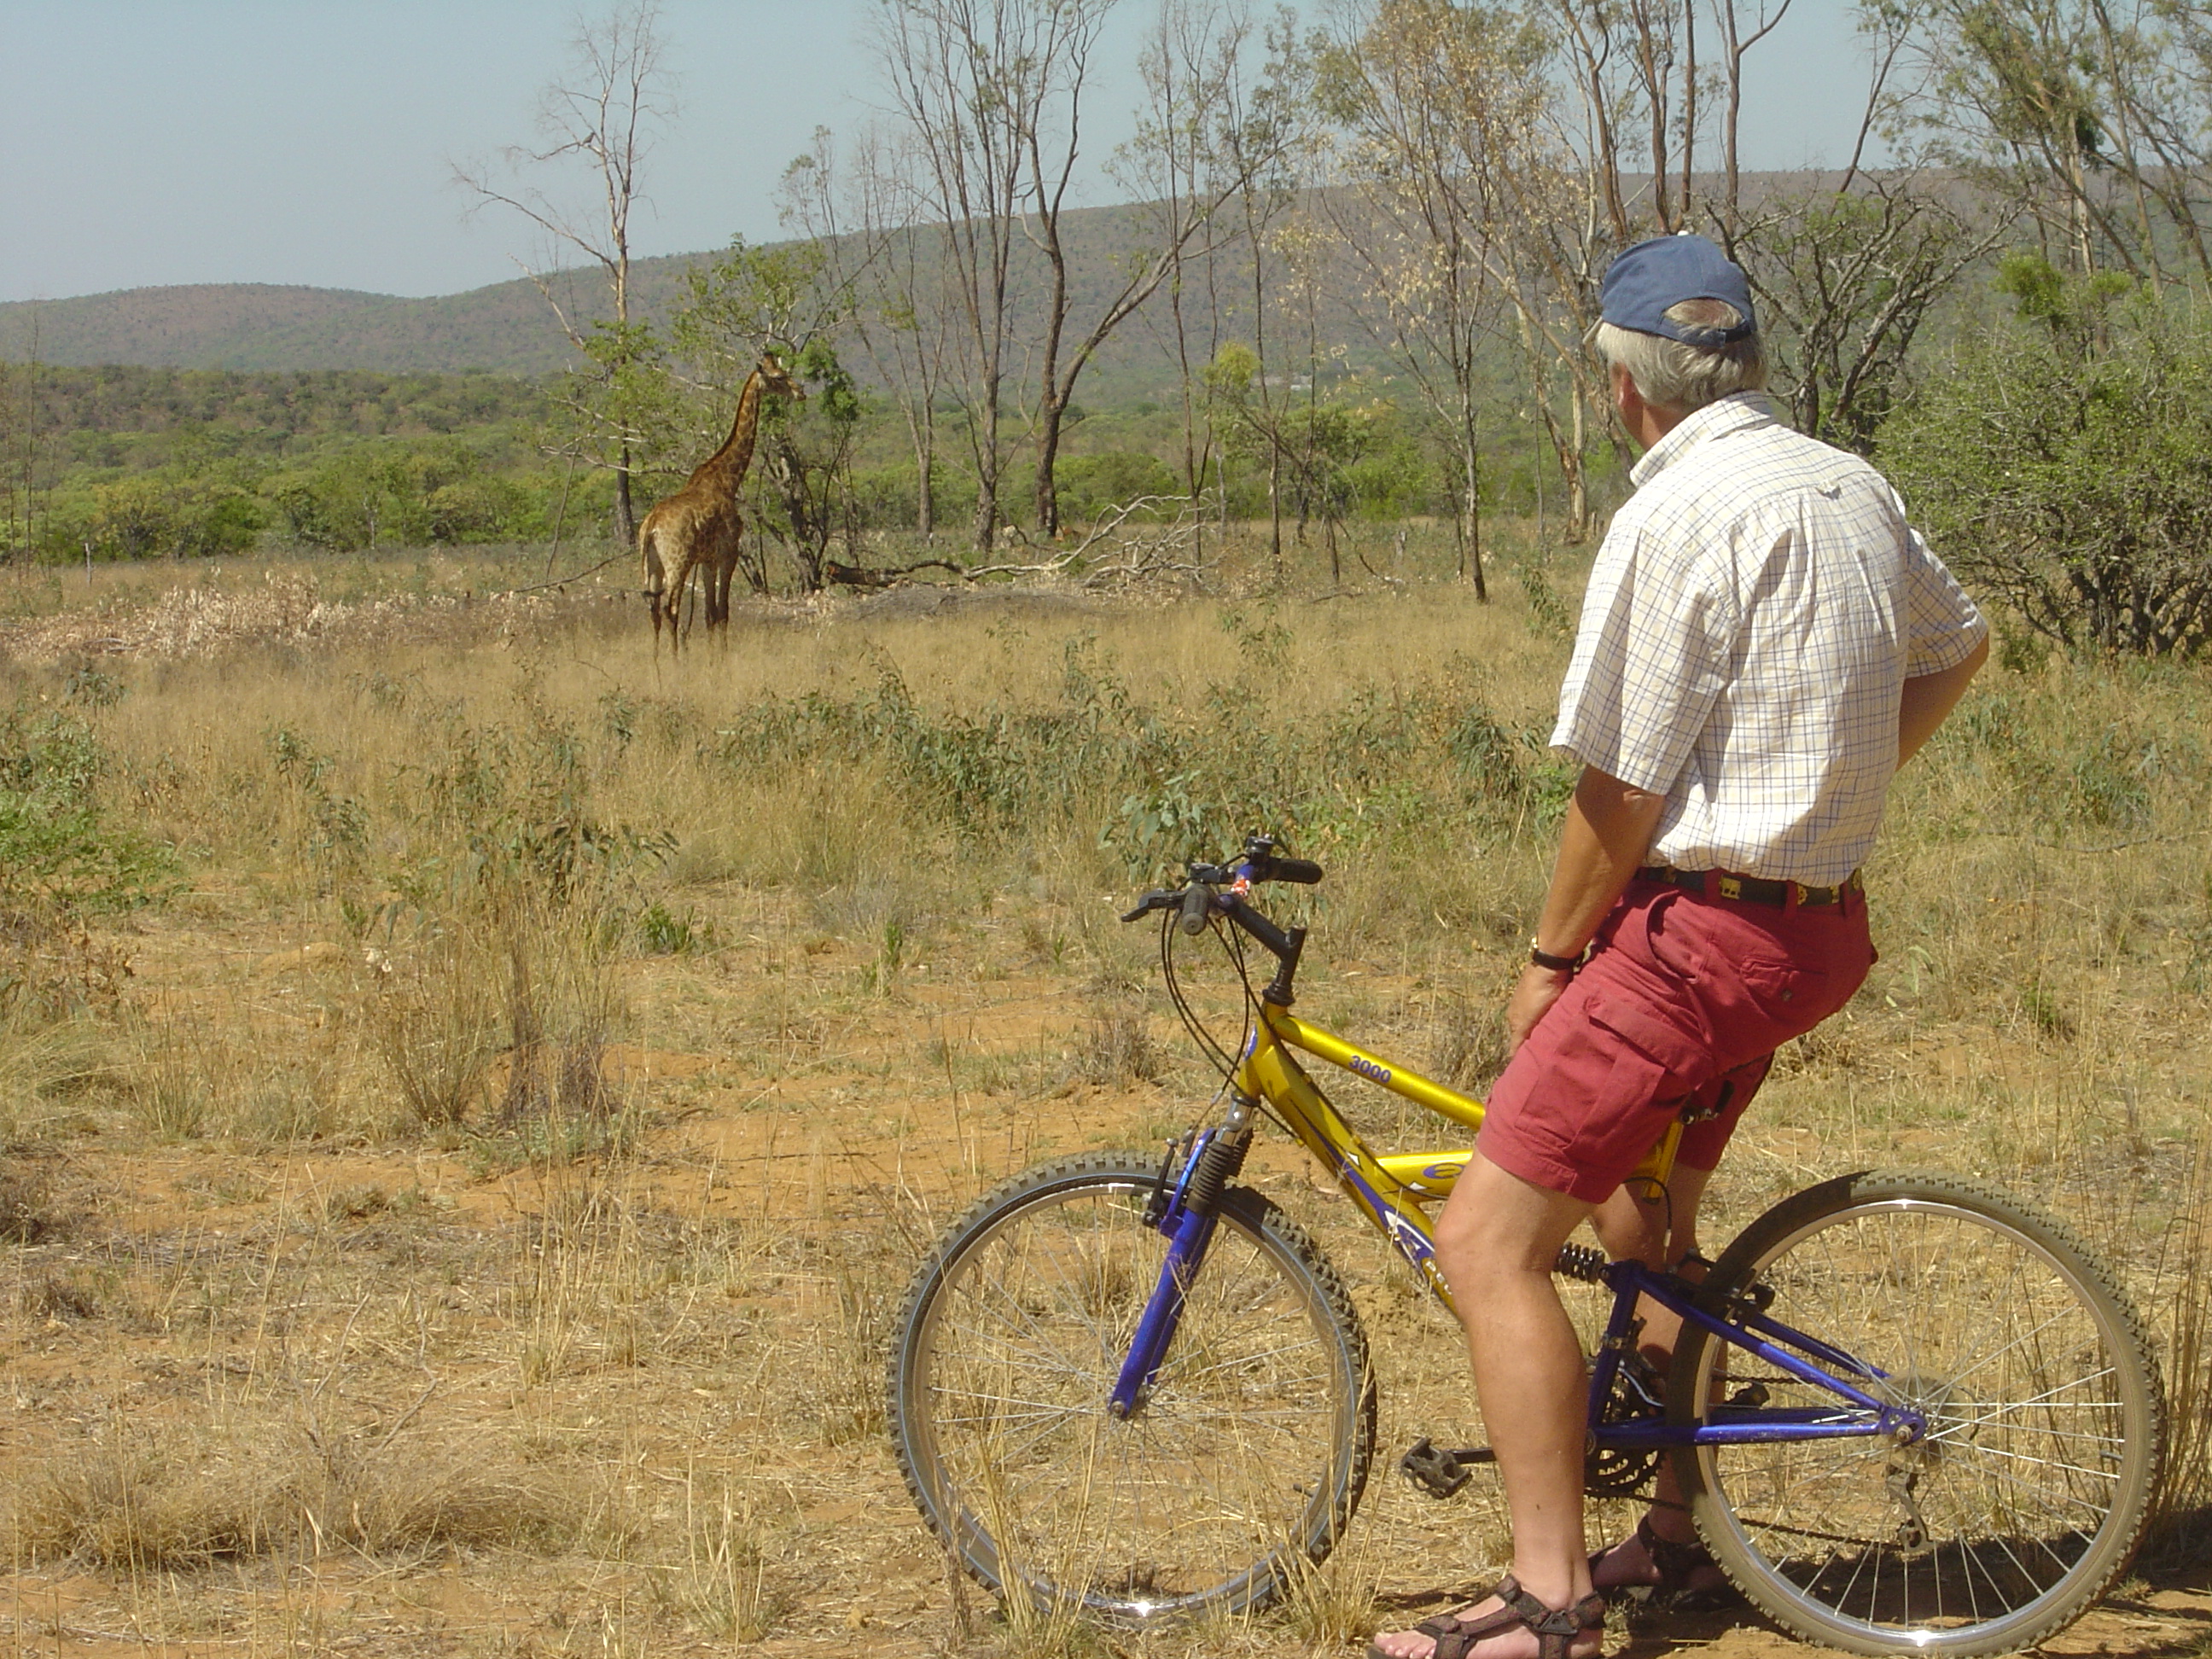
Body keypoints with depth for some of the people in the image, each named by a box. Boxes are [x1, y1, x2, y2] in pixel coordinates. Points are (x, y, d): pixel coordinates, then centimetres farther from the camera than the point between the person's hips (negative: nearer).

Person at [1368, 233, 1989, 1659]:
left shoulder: (1676, 517, -17)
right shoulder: (1854, 489, 9)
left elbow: (1623, 789, -15)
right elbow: (1957, 648, 27)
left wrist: (1552, 959, -4)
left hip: (1702, 929, -10)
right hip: (1819, 921, 10)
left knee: (1488, 1238, -8)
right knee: (1645, 1213, 26)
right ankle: (1676, 1536, 36)